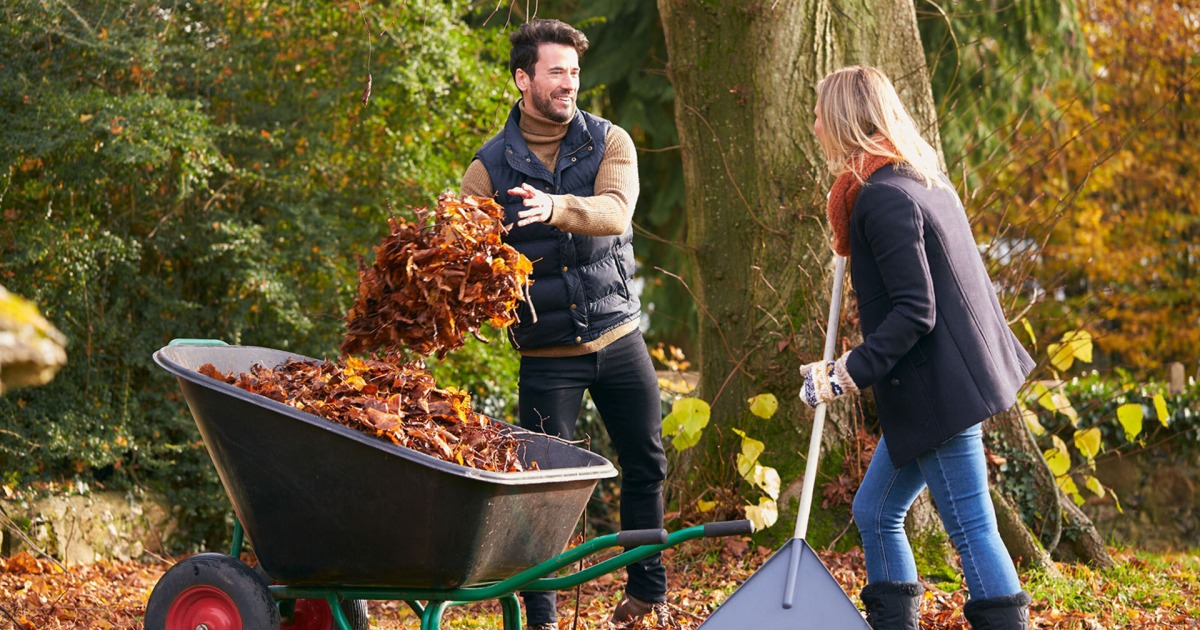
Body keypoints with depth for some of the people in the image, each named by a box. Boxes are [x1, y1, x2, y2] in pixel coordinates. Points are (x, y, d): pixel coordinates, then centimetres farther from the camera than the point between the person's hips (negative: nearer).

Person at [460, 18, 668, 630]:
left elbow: (616, 211, -21)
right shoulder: (490, 167, -3)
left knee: (646, 464, 11)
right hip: (546, 354, -2)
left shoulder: (609, 142, -1)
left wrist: (556, 206, -41)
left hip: (618, 336, 2)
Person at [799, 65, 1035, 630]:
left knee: (972, 531, -8)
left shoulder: (883, 196, -17)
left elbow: (914, 312, -23)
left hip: (938, 387, -10)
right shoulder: (925, 177, 13)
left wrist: (847, 374, -23)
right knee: (875, 513, 15)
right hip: (950, 375, 10)